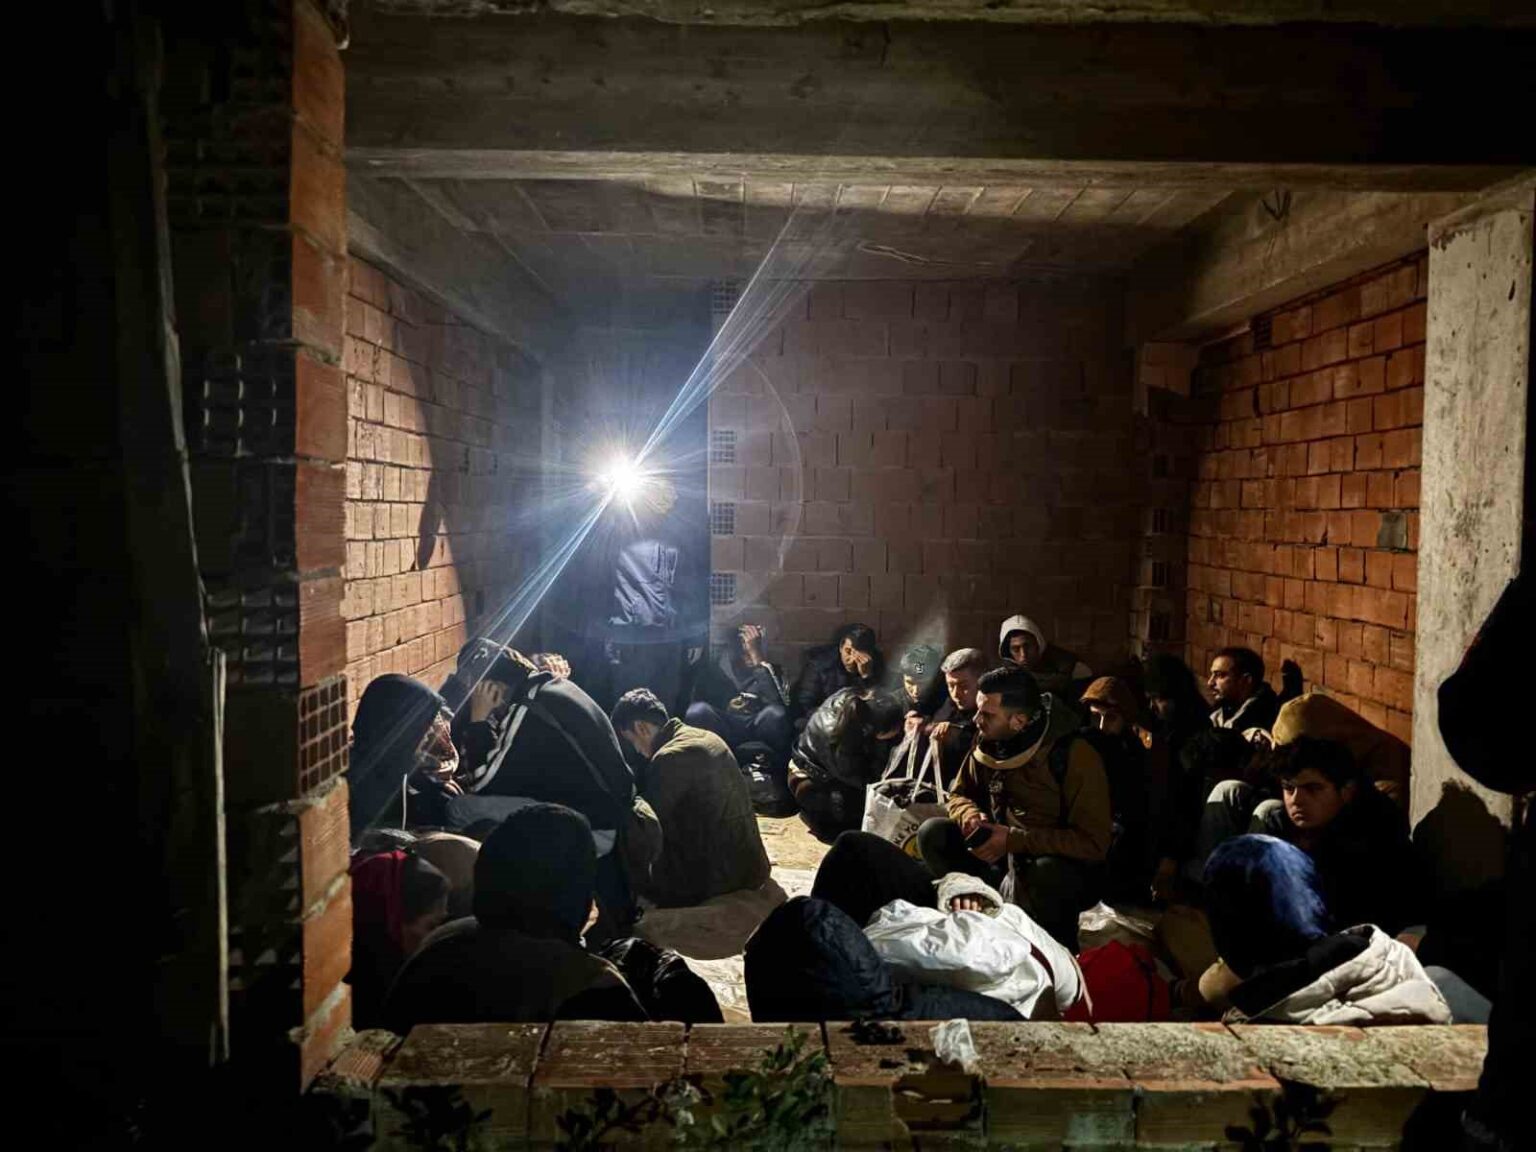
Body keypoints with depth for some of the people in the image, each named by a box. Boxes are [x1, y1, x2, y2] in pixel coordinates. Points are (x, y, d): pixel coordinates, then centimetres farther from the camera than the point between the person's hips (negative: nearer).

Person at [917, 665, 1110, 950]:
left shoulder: (1075, 755, -21)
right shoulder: (987, 741, -5)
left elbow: (1094, 843, -23)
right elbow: (960, 795, 10)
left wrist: (1013, 840, -27)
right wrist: (971, 816, -15)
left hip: (1068, 868, -5)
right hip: (1003, 854, 5)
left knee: (1040, 875, -39)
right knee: (932, 832, -12)